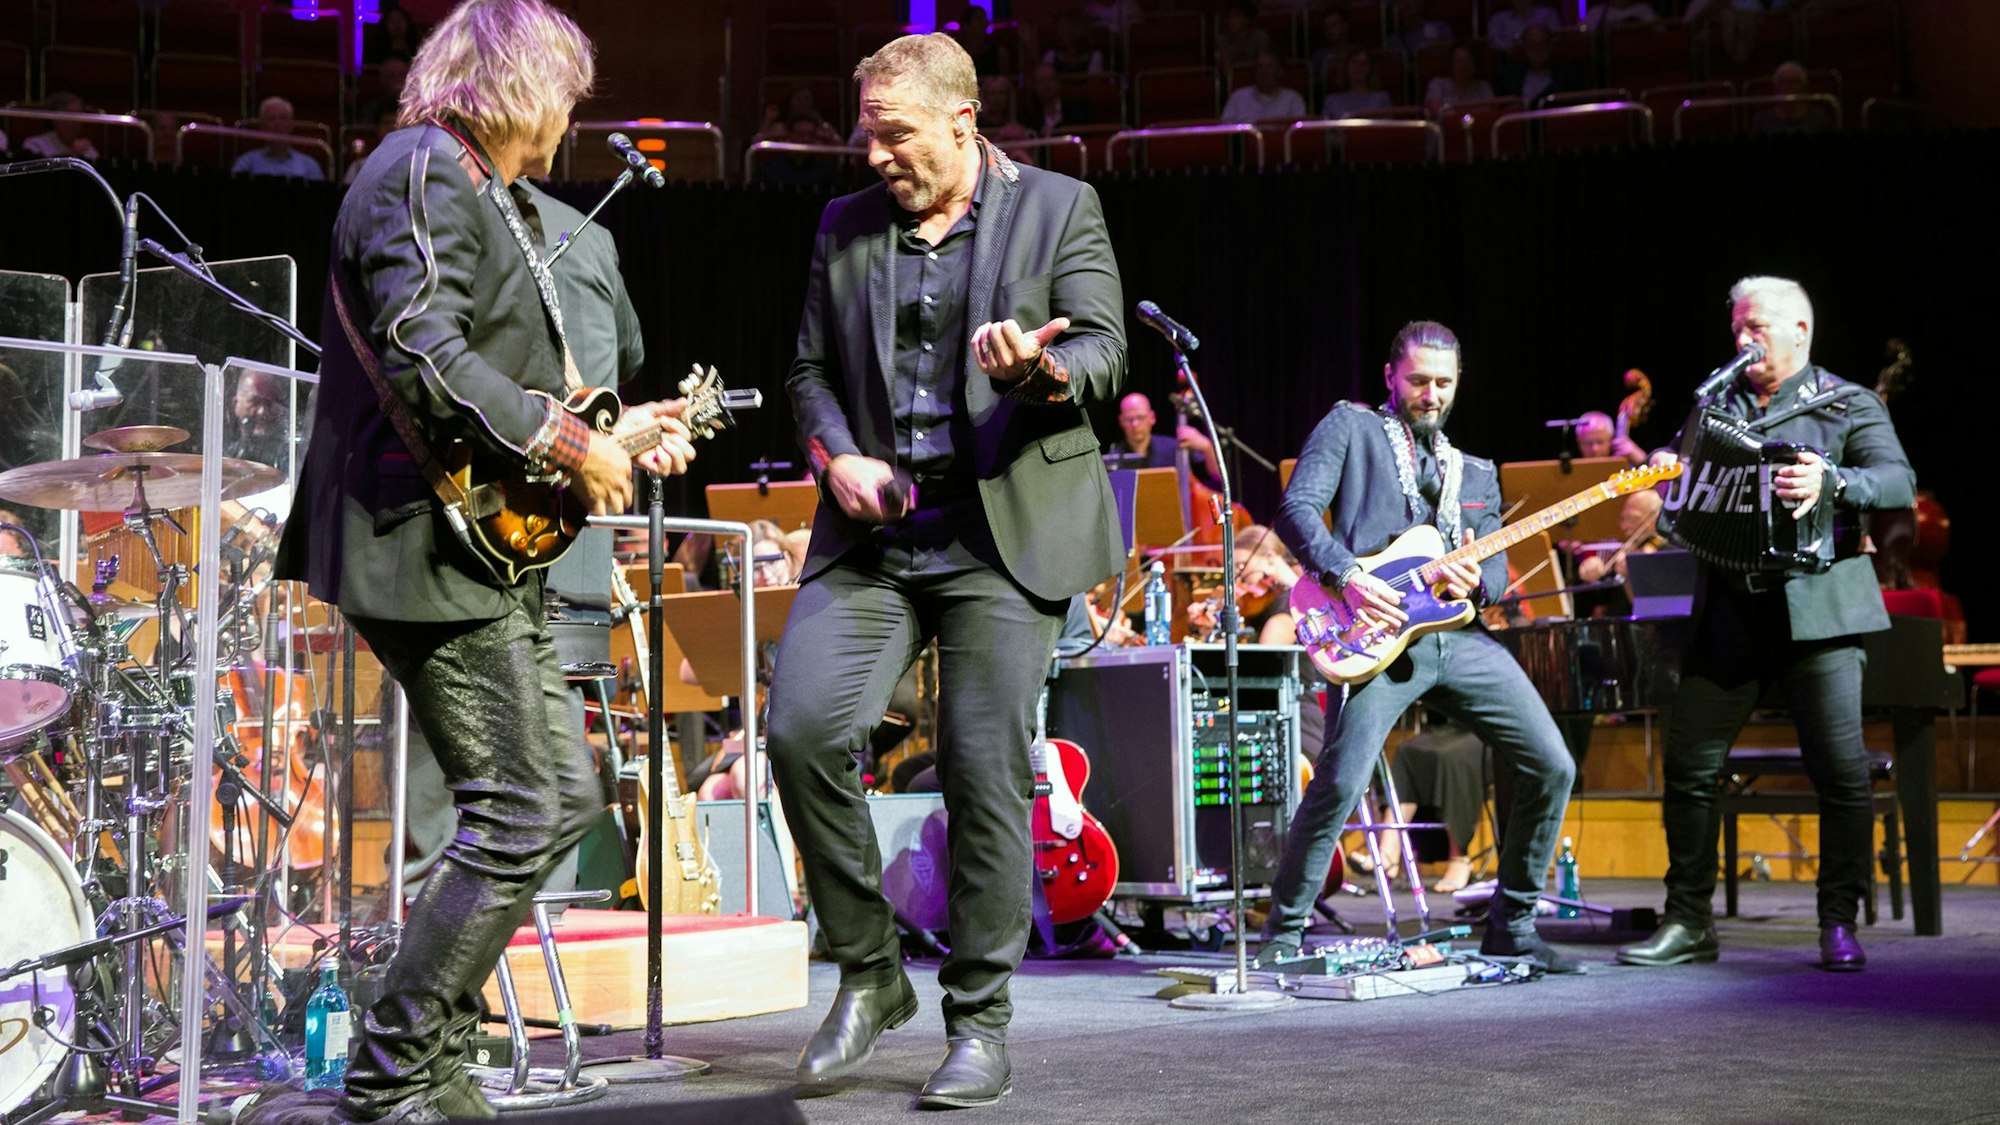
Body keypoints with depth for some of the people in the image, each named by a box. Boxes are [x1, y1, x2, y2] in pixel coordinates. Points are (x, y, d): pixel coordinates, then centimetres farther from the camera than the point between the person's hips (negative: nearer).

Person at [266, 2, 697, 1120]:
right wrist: (573, 446, -19)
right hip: (432, 547, -11)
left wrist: (613, 435, 19)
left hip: (490, 553, 11)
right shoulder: (424, 172, -12)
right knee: (519, 814, -10)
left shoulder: (496, 197, 21)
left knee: (566, 792, 12)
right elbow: (424, 362, -25)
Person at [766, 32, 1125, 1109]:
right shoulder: (844, 227, 15)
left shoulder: (1058, 208, 5)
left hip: (1006, 529, -3)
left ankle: (979, 1021, 9)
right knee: (802, 729, -13)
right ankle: (869, 973, 5)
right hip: (873, 531, 3)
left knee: (985, 769, -5)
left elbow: (1103, 350, -2)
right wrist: (836, 455, -2)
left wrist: (1040, 371, -24)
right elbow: (810, 367, 18)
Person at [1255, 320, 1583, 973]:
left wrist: (1476, 580, -6)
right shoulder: (1350, 427, 11)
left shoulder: (1476, 473, 26)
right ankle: (1284, 932, -1)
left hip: (1460, 636, 6)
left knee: (1551, 767, -1)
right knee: (1339, 784, -19)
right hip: (1380, 634, -6)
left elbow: (1497, 568, 19)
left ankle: (1511, 926, 14)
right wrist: (1347, 577, -15)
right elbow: (1296, 509, -1)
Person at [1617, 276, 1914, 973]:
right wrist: (1665, 473, -4)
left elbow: (1899, 485, -10)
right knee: (1688, 766, 1)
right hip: (1727, 614, 4)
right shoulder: (1714, 404, 19)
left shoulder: (1848, 406, 4)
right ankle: (1688, 923, 10)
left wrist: (1832, 483, -30)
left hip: (1816, 610, -4)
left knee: (1842, 770, -7)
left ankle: (1840, 926, 6)